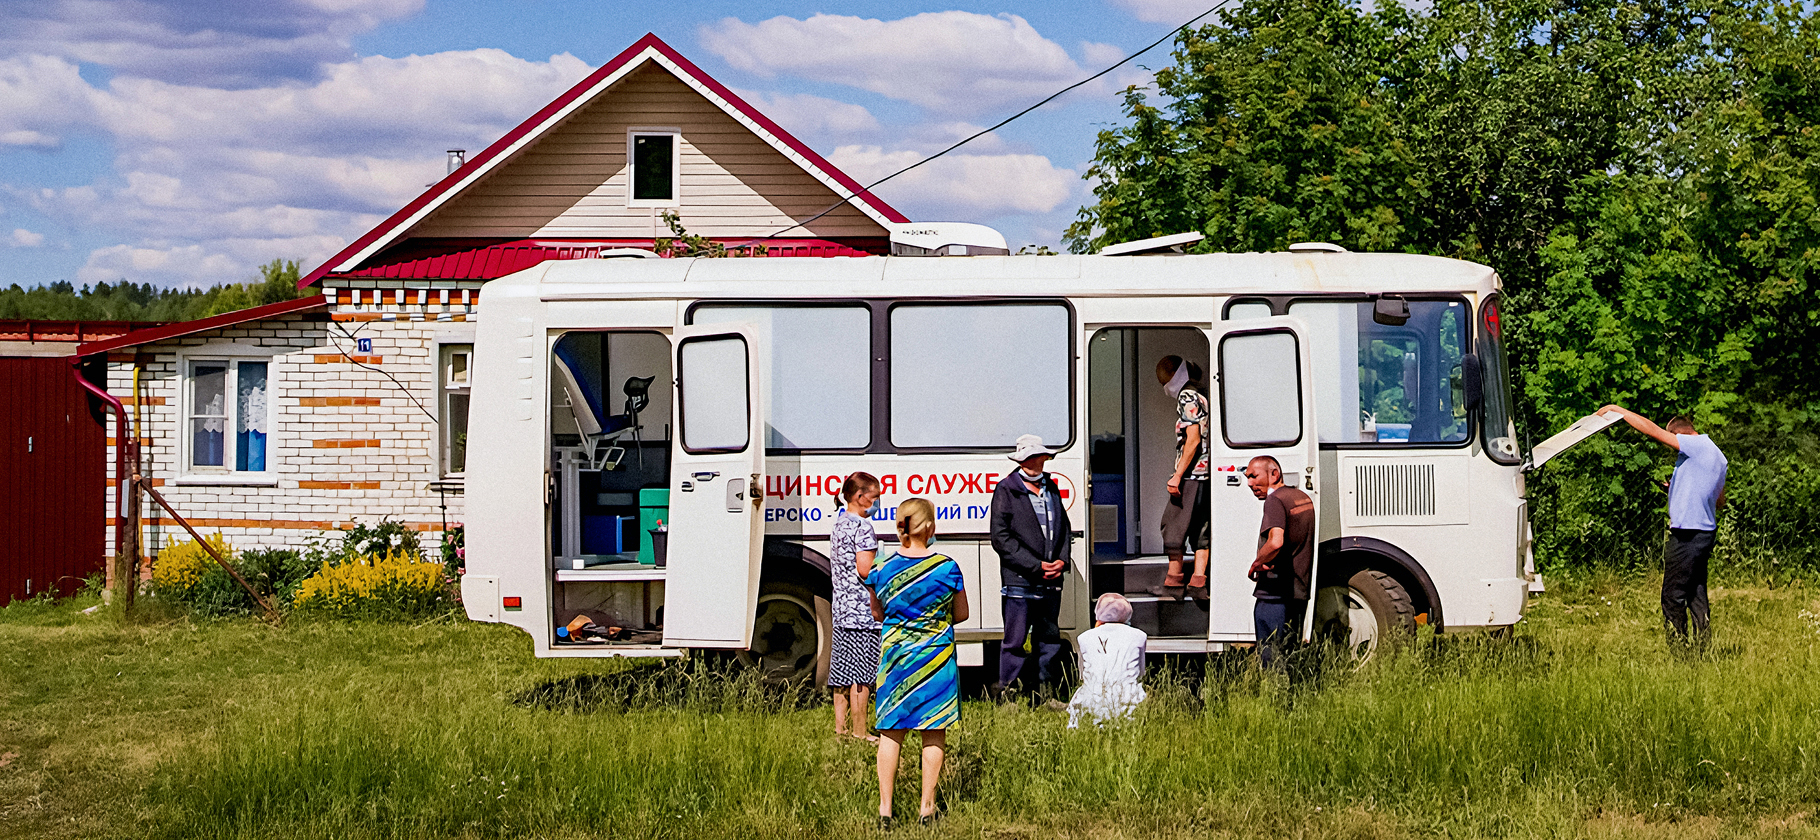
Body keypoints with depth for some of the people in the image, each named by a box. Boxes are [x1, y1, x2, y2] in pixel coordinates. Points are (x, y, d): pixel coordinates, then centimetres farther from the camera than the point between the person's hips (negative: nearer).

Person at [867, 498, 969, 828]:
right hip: (937, 654, -2)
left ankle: (885, 807, 8)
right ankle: (927, 807, 12)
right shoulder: (947, 568, -11)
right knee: (934, 733, 8)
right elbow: (961, 614, 1)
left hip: (895, 652, 2)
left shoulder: (882, 570, -5)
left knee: (890, 732, 9)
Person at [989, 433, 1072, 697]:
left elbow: (1064, 528, 22)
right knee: (1015, 641, -4)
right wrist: (1036, 566, -13)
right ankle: (1006, 693, 4)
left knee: (1049, 639, 11)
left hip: (1051, 581, 6)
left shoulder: (1052, 489, 15)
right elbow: (1001, 537, -9)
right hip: (1019, 580, -6)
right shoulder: (1006, 490, -4)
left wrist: (1061, 561, 3)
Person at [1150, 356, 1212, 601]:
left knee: (1174, 524, -1)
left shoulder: (1188, 398, -10)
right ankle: (1198, 583, 5)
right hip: (1207, 475, 9)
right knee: (1201, 528, 8)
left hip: (1191, 473, -9)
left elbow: (1193, 440, -18)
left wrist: (1177, 475, -18)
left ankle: (1173, 582, 1)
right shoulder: (1204, 396, 16)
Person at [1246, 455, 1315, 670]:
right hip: (1299, 593, 9)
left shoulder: (1275, 500, -13)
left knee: (1270, 660, -5)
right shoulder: (1304, 498, 15)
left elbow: (1276, 542, -29)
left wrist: (1256, 564, -12)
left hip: (1274, 595, -9)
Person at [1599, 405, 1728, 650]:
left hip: (1686, 535, -9)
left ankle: (1678, 651, -3)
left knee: (1673, 597, -4)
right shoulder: (1717, 456, 16)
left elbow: (1651, 429, -15)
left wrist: (1617, 409, -8)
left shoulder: (1696, 445, -12)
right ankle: (1702, 649, 11)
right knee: (1697, 595, 11)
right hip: (1706, 531, 9)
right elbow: (1720, 500, 25)